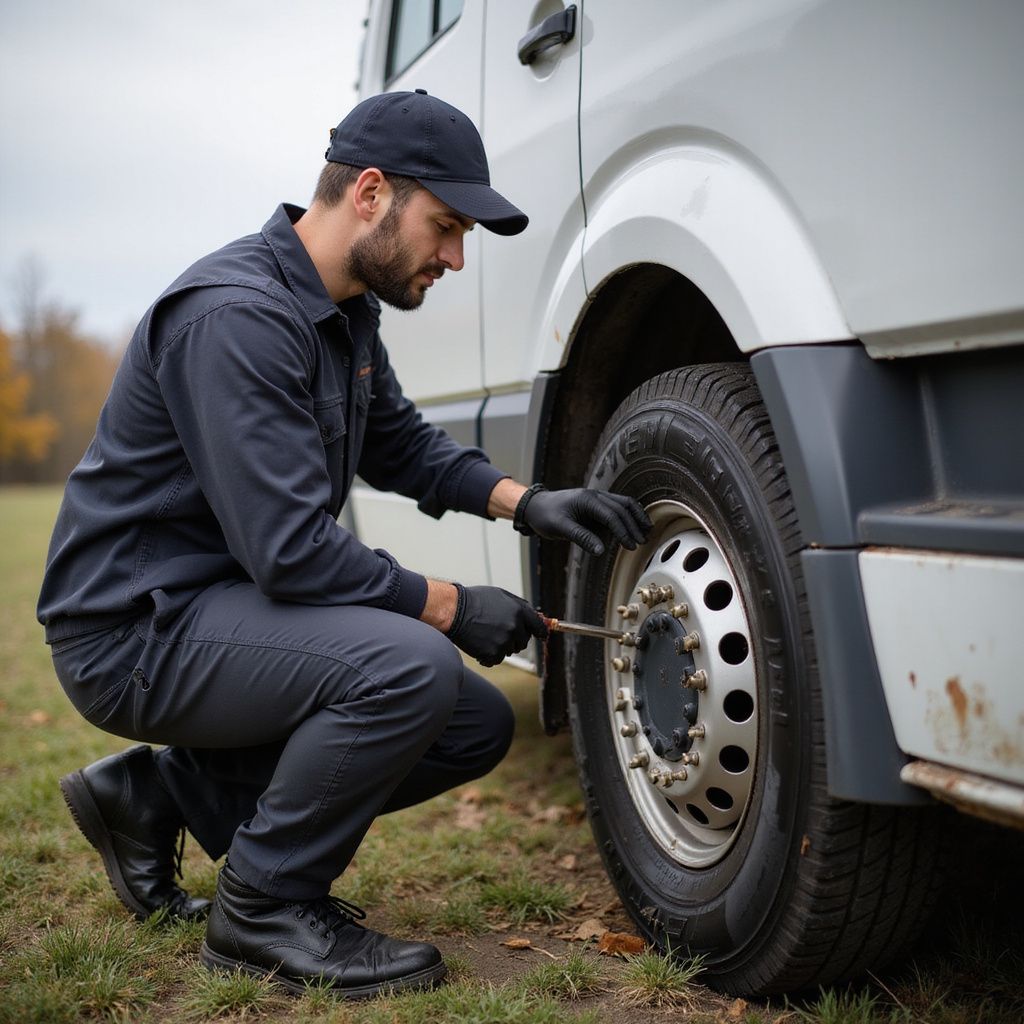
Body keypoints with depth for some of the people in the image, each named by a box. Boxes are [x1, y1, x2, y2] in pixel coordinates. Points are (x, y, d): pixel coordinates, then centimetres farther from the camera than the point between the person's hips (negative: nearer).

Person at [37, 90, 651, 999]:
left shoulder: (345, 311, 7)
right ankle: (264, 908, -7)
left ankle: (163, 794, 13)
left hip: (223, 602, 10)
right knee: (412, 666, -32)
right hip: (133, 629, -10)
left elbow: (400, 444, 20)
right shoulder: (237, 315, -24)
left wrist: (526, 502, 4)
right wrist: (450, 607, -16)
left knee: (478, 726, 5)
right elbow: (289, 550, -28)